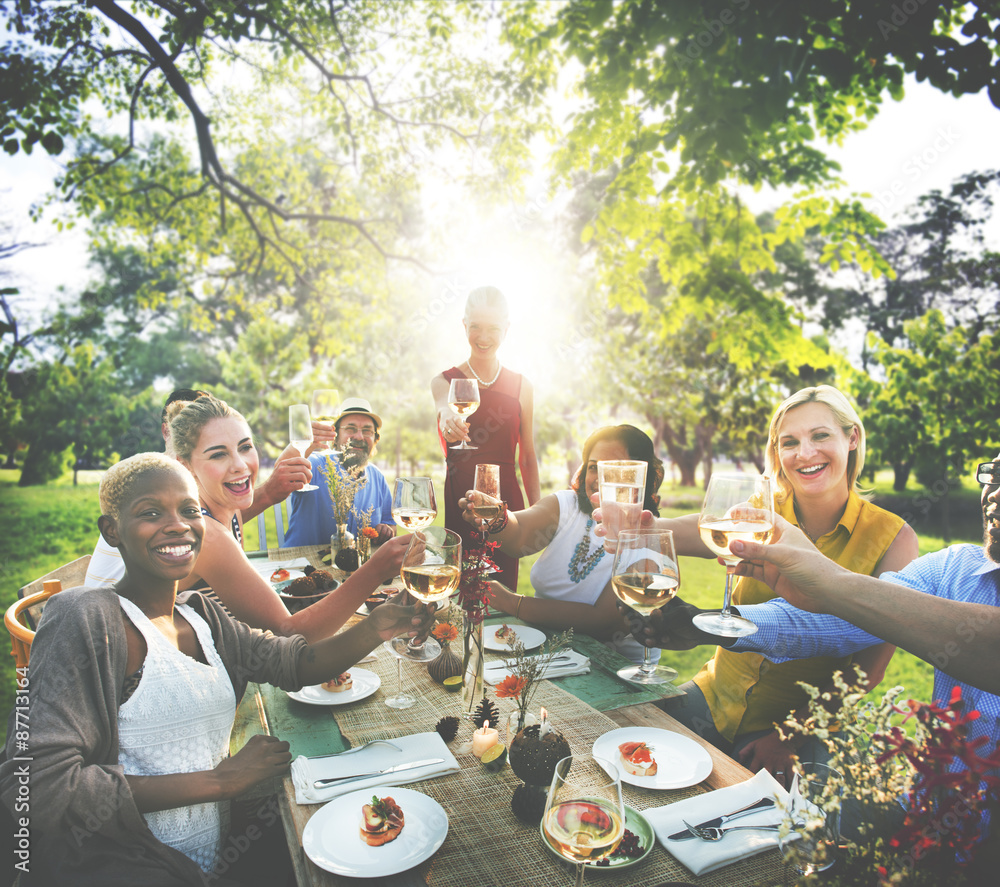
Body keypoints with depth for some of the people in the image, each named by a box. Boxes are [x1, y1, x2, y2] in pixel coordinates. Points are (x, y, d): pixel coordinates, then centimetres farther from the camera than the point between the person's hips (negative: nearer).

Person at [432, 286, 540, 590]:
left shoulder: (521, 385, 6)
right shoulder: (444, 380, 2)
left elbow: (528, 457, 9)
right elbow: (444, 405, -23)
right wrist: (448, 418, -46)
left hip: (507, 505, 1)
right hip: (459, 504, -1)